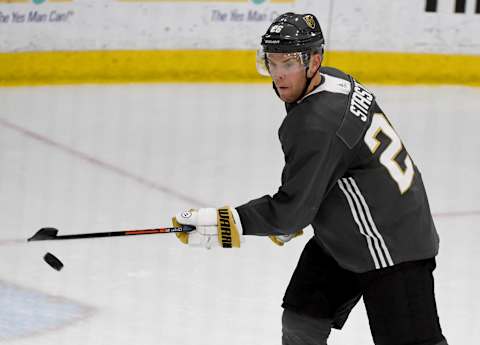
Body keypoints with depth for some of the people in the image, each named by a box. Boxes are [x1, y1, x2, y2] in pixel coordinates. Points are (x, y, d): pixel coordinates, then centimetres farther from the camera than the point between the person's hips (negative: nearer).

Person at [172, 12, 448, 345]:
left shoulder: (316, 124, -27)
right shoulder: (335, 81, 1)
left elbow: (292, 210, -22)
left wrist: (223, 222, -17)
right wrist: (289, 217, 17)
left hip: (393, 247, -11)